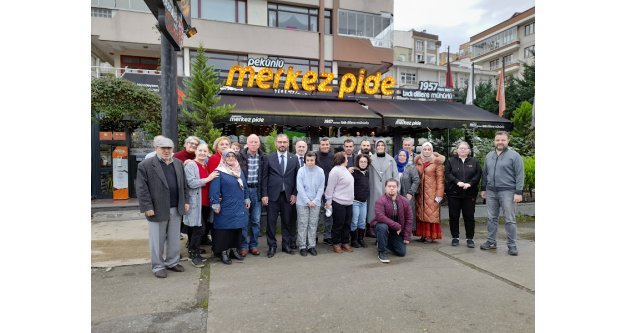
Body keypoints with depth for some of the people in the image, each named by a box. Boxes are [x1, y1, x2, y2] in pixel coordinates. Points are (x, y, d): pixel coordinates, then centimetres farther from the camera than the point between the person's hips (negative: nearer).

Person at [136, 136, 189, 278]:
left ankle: (172, 262, 30)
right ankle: (158, 266, 22)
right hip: (157, 209, -5)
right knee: (157, 241, 8)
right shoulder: (145, 165, -7)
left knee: (175, 239, 14)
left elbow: (184, 184, 13)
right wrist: (147, 207, -15)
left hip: (176, 209, 5)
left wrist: (186, 201, 8)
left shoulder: (178, 164, 10)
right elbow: (142, 189, -10)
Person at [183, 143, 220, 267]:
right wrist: (208, 178, -17)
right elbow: (191, 183, -19)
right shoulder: (190, 165, -6)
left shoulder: (207, 166, 16)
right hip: (195, 203, -7)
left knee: (199, 230, 12)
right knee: (199, 229, -8)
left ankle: (194, 252, 24)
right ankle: (194, 255, 5)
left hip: (205, 203, 7)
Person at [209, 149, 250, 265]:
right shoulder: (219, 172, -7)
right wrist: (216, 205, -14)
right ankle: (224, 252, 13)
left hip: (239, 207, 6)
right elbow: (214, 190, -12)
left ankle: (234, 249, 24)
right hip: (226, 208, -5)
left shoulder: (239, 171, 12)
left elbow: (245, 186, 17)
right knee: (225, 230, 1)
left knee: (238, 228, 10)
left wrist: (246, 199, 14)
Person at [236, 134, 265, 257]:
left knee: (256, 220, 9)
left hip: (257, 190, 2)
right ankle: (243, 245, 17)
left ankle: (253, 245, 22)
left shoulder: (263, 157, 3)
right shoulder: (240, 156, -3)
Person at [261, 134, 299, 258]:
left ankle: (286, 245, 23)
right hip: (272, 195, -1)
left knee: (287, 222, 9)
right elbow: (264, 177, 0)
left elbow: (296, 177, 6)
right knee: (271, 222, 4)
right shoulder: (269, 158, 1)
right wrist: (264, 194, -5)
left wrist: (294, 194, 0)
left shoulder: (294, 159, 6)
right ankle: (272, 246, 17)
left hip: (288, 195, 1)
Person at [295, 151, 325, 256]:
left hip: (315, 202, 1)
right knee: (302, 225, 4)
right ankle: (302, 246, 13)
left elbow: (321, 188, 0)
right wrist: (308, 201, -10)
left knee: (313, 224, 8)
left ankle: (312, 246, 18)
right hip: (302, 202, -1)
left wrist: (315, 201, -7)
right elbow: (300, 188, -7)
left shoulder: (320, 171, -4)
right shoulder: (301, 171, -8)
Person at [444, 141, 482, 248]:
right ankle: (455, 237, 15)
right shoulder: (450, 161, 8)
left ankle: (470, 238, 13)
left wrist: (469, 183, -14)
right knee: (454, 216, 4)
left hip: (469, 193, 0)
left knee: (469, 216, 3)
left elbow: (478, 175, 1)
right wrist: (457, 182, -17)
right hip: (453, 193, 0)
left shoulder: (475, 162, 10)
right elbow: (447, 174, -3)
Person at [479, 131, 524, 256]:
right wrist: (483, 189, 15)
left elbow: (520, 175, -7)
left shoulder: (514, 156, -3)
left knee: (510, 220, 0)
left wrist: (518, 192, -13)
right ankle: (491, 242, 21)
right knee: (492, 219, 11)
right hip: (491, 192, 5)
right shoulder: (489, 156, 12)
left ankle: (512, 245, 10)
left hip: (507, 192, -5)